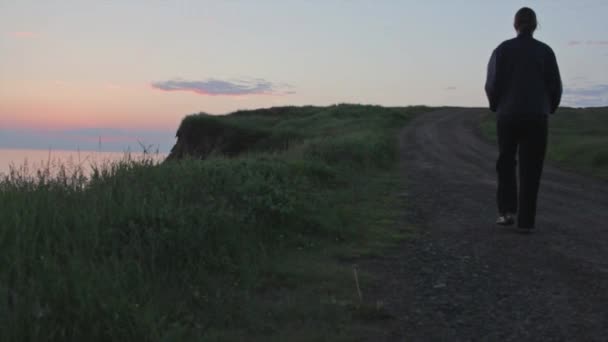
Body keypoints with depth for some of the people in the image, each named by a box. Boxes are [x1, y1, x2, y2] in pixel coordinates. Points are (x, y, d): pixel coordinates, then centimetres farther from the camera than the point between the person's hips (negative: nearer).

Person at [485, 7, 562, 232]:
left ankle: (507, 210, 5)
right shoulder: (545, 51, 1)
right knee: (530, 169, 5)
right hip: (536, 116, 0)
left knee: (506, 163, 18)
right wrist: (549, 109, 18)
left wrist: (496, 107, 13)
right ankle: (525, 220, 2)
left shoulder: (502, 49, -1)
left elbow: (492, 84, -6)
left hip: (508, 115, 0)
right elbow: (555, 86, 0)